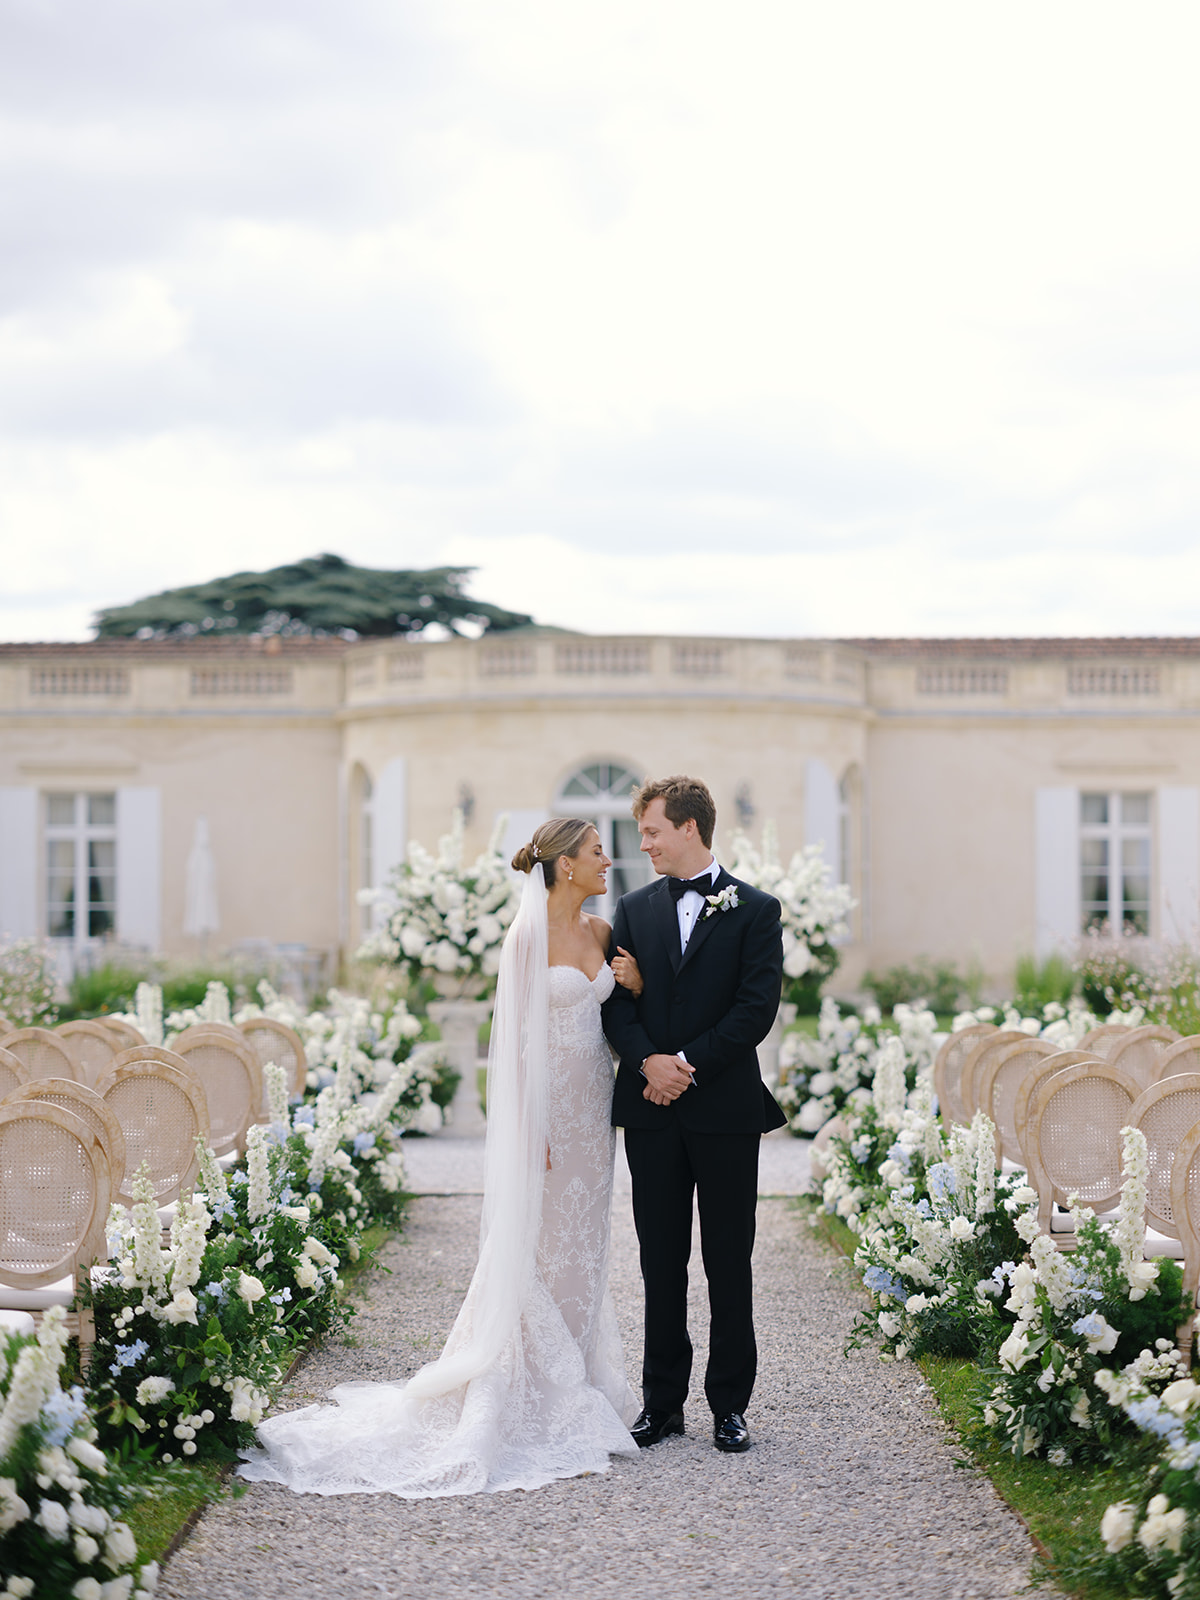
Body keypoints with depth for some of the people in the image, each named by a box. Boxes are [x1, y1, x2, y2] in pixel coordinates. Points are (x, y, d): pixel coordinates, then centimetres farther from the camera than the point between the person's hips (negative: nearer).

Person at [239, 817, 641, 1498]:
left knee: (582, 1246, 11)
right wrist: (533, 1128, -16)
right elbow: (517, 1039, -11)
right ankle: (527, 1398, 2)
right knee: (538, 1249, -4)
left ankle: (574, 1389, 19)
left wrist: (636, 986, -2)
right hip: (546, 1103, -7)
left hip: (595, 1103, 7)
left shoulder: (602, 931, 9)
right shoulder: (529, 938, -10)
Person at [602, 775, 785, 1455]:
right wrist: (648, 1060, -12)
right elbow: (617, 1001, 5)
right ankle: (663, 1402, 15)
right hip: (652, 1108, 3)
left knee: (729, 1262, 3)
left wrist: (688, 1062, -14)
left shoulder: (755, 910, 0)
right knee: (661, 1262, 8)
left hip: (724, 1109, -3)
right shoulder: (635, 910, 11)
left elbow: (758, 1008, -8)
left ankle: (730, 1405, 11)